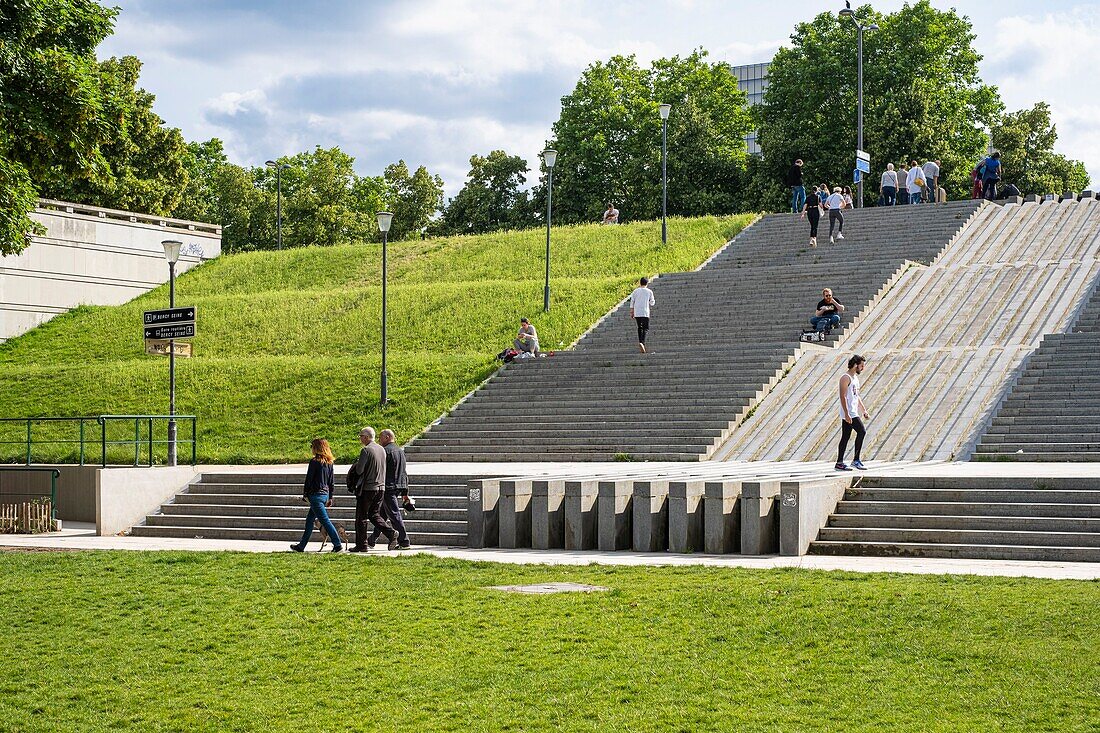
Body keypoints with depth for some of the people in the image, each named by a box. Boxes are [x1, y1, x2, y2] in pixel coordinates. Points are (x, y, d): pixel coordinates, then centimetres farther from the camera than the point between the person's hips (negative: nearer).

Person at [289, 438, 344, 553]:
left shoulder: (314, 461, -14)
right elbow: (331, 482, 13)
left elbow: (309, 479, -12)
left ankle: (338, 545, -12)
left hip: (316, 495, -8)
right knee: (309, 520, 17)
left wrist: (305, 495, -4)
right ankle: (301, 546, 23)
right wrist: (330, 497, 18)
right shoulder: (329, 462, 9)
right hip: (325, 494, 8)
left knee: (325, 520, -8)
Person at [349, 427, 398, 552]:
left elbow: (359, 470, -15)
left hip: (367, 488, -7)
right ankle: (391, 533, -5)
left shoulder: (366, 450, -14)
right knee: (375, 515, 14)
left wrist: (356, 464, 5)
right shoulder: (382, 449, 9)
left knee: (361, 517, 3)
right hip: (381, 487, 7)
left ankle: (361, 545, 6)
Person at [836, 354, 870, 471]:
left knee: (845, 437, 9)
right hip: (848, 413, -10)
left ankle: (839, 463, 12)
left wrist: (864, 410, 21)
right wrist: (847, 414, -24)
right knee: (861, 431, -15)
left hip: (853, 412, 10)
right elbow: (843, 397, -18)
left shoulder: (855, 377, 19)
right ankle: (856, 460, -11)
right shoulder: (846, 378, -12)